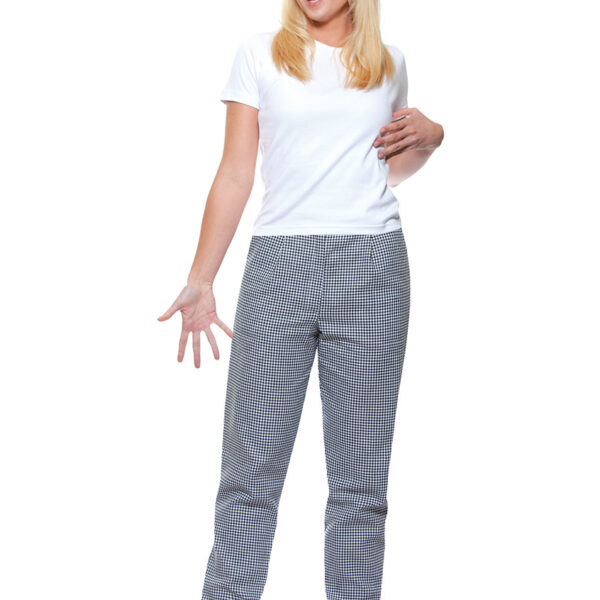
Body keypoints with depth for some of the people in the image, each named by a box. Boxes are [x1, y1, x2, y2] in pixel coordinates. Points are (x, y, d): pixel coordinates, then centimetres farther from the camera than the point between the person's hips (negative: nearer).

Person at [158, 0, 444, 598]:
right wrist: (199, 280, -1)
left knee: (360, 476, 4)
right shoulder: (260, 54, 7)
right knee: (252, 469, -2)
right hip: (280, 263, -1)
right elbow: (235, 175, 4)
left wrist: (428, 136, 6)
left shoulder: (389, 63, 14)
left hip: (372, 264, 2)